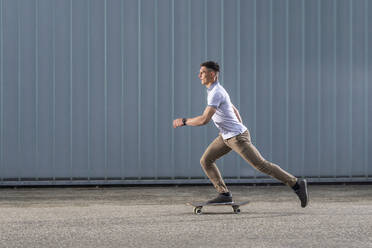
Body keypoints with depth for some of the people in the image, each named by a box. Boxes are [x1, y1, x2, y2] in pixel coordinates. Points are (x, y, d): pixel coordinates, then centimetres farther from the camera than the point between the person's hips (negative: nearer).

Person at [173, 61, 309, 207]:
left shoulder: (216, 93, -20)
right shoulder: (215, 90, 13)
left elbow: (204, 120, -27)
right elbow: (235, 110, 22)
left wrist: (184, 121, -15)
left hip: (237, 136, -10)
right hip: (226, 137, 10)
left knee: (261, 165, -7)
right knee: (205, 161, 5)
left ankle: (297, 184, 0)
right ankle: (224, 194, 4)